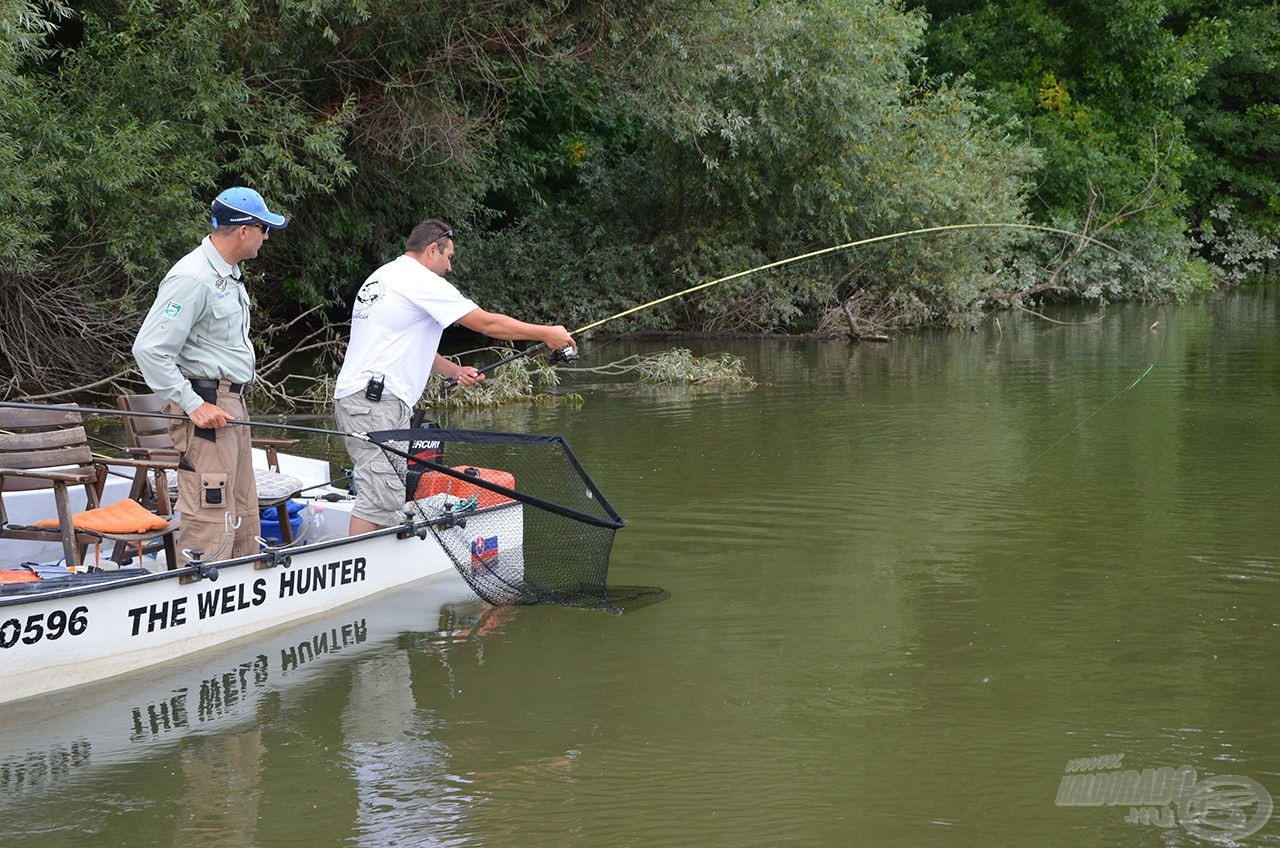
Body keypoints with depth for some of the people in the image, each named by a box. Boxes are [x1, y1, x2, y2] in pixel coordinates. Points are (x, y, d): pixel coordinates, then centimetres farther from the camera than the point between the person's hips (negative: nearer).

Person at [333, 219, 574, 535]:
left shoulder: (381, 277, 23)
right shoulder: (421, 281, -7)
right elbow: (487, 324, -5)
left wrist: (453, 371, 18)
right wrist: (547, 334, 4)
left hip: (352, 397, 10)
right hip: (378, 402, -10)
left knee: (385, 497, 12)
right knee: (378, 497, -13)